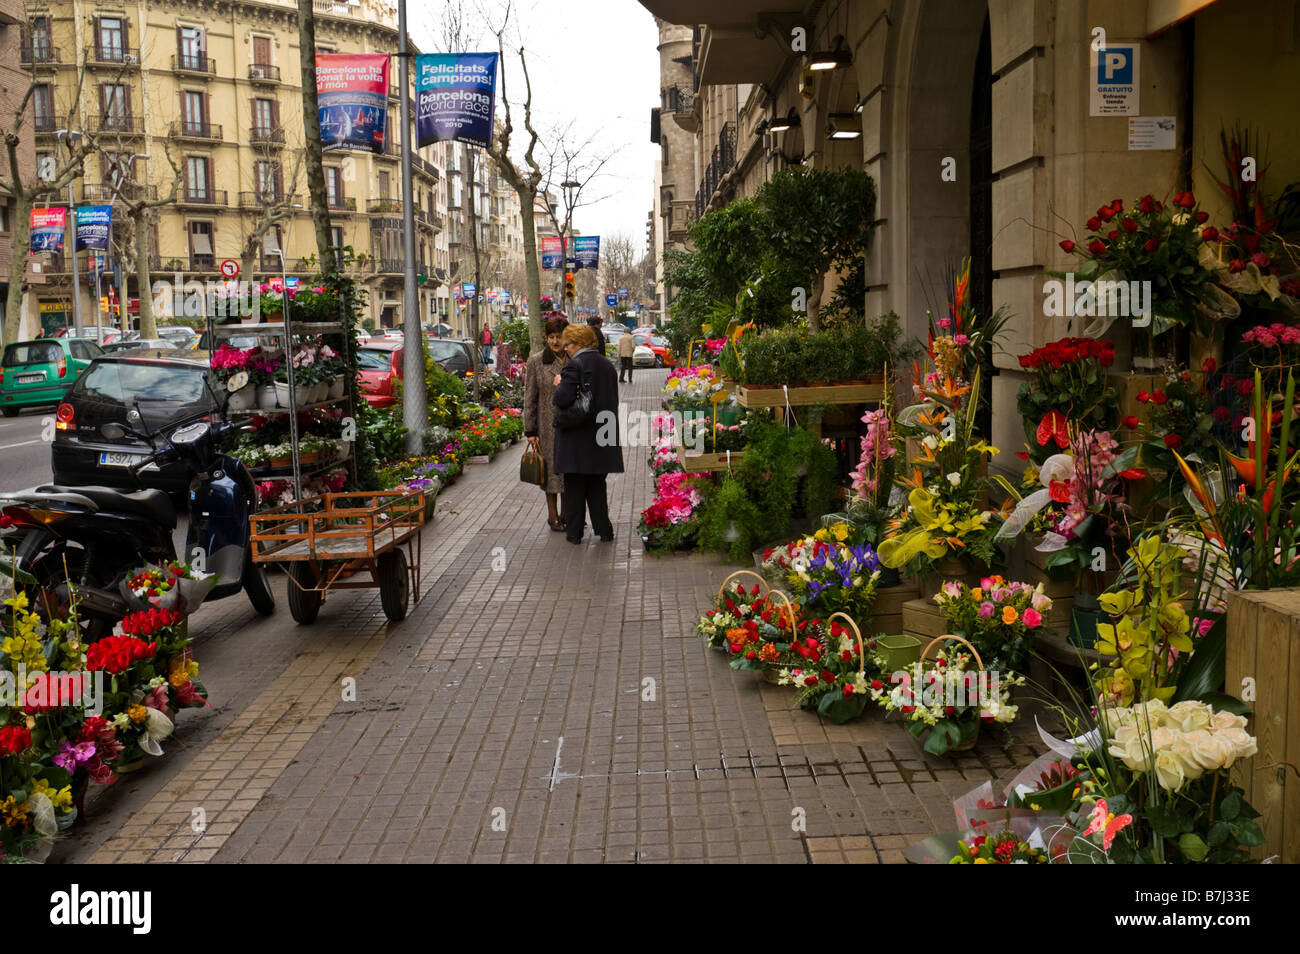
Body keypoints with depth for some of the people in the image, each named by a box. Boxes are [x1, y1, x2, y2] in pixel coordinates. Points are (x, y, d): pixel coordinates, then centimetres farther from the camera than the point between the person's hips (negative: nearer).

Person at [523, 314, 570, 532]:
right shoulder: (535, 362, -2)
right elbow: (529, 399, -1)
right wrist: (530, 431, -5)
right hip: (548, 424, -2)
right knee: (552, 467, 2)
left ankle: (567, 512, 21)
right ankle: (553, 515, 13)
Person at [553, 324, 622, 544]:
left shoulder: (574, 365, -14)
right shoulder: (607, 364, 8)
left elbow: (563, 398, -22)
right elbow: (613, 398, 14)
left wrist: (559, 385, -3)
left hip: (577, 438, -6)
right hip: (601, 434, 6)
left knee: (574, 486, 3)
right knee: (597, 485, 16)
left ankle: (574, 531, 9)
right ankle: (603, 529, 18)